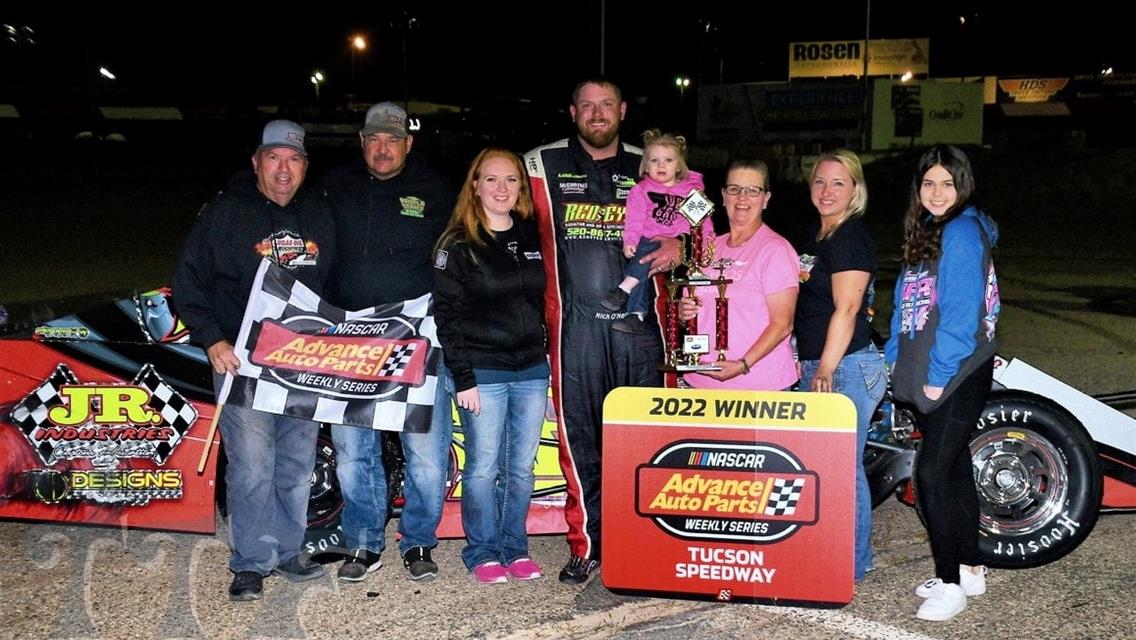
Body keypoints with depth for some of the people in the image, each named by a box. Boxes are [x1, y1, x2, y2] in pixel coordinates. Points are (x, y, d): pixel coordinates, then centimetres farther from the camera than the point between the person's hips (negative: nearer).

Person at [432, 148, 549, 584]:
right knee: (483, 467, 0)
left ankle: (515, 548, 22)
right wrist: (463, 378, -11)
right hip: (483, 372, -4)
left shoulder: (534, 237, 10)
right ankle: (482, 552, 15)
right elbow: (447, 314, -7)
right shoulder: (458, 244, -3)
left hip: (532, 370, 4)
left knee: (522, 467, 9)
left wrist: (547, 358, 8)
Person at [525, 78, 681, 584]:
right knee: (579, 436, 0)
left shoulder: (647, 168, 13)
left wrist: (675, 243, 0)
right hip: (574, 323, -1)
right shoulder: (541, 165, 9)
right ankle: (586, 544, 11)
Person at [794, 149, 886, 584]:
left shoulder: (851, 238, -12)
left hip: (846, 368, -9)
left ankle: (853, 565, 10)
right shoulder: (814, 234, 16)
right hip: (814, 366, 9)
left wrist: (826, 369, -22)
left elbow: (846, 309, -19)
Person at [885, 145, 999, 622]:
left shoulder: (962, 232, -13)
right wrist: (895, 355, 14)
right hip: (927, 373, 9)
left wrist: (938, 375, -19)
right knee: (955, 469, 16)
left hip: (958, 374, -9)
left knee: (931, 474, -10)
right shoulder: (924, 231, 15)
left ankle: (949, 583, 1)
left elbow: (962, 312, -19)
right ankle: (971, 569, 27)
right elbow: (908, 302, 19)